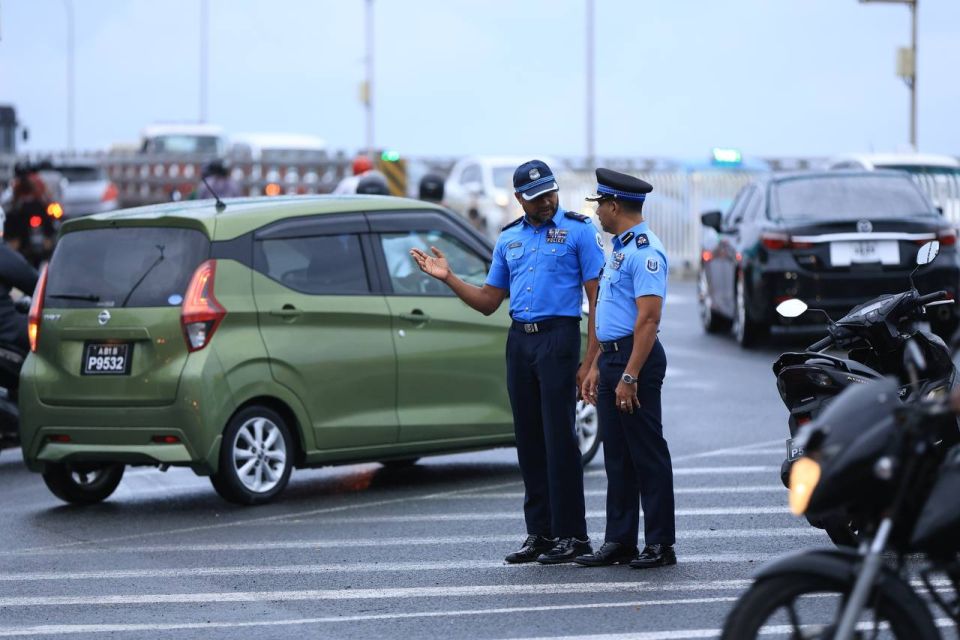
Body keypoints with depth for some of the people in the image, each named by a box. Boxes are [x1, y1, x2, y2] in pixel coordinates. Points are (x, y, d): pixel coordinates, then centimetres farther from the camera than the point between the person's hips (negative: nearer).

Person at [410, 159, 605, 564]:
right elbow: (488, 302, 18)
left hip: (558, 336, -6)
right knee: (529, 440, 6)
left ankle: (571, 534, -4)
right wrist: (447, 278, 4)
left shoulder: (578, 230, -3)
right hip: (518, 340, 6)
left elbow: (597, 299, -7)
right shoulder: (509, 239, 15)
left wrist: (591, 361, -15)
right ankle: (540, 533, 12)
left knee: (559, 438, -8)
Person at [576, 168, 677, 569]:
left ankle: (660, 544, -1)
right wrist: (597, 367, 20)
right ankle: (619, 541, 15)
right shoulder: (620, 247, 18)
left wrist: (630, 377, -24)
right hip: (612, 356, 10)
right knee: (617, 457, 11)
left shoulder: (644, 251, -15)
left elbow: (648, 318, -22)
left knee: (647, 455, -5)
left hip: (635, 357, -10)